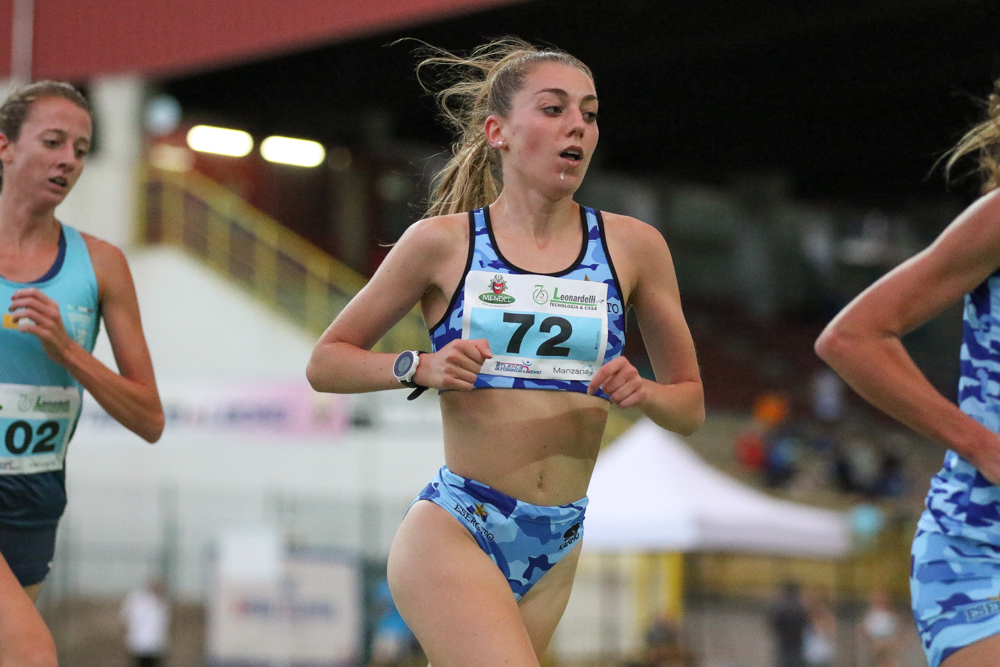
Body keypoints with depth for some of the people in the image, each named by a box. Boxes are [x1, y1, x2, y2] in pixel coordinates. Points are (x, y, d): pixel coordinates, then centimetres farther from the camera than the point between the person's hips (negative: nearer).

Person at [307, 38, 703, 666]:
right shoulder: (443, 243, -2)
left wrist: (642, 393, -10)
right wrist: (419, 368, -12)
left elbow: (691, 405, 13)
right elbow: (326, 362, 7)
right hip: (452, 532, -4)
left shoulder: (632, 246, 5)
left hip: (555, 552, 4)